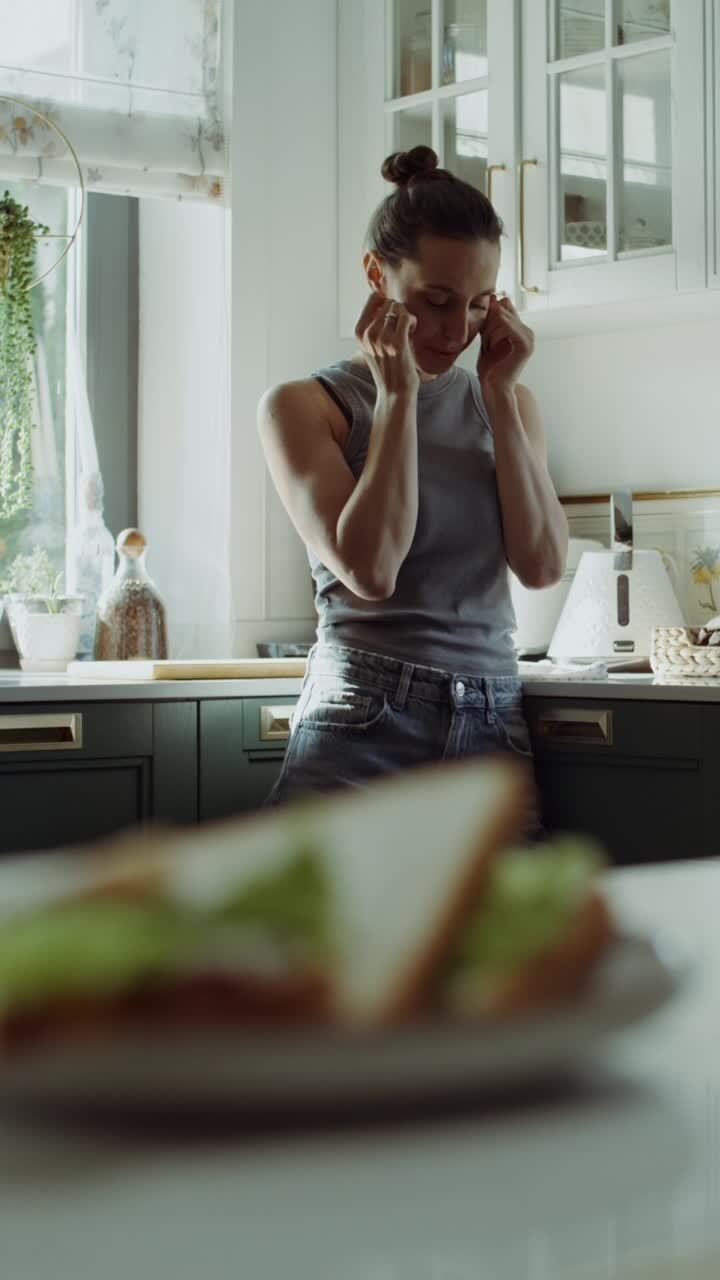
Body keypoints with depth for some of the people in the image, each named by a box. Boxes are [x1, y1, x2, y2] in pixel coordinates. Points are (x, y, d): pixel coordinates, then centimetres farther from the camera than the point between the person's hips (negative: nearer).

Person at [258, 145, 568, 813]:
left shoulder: (507, 403, 15)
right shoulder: (303, 406, 1)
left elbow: (543, 564, 0)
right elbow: (369, 570, -13)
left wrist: (500, 392, 0)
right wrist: (397, 394, -8)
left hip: (495, 731, 4)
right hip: (362, 725, -4)